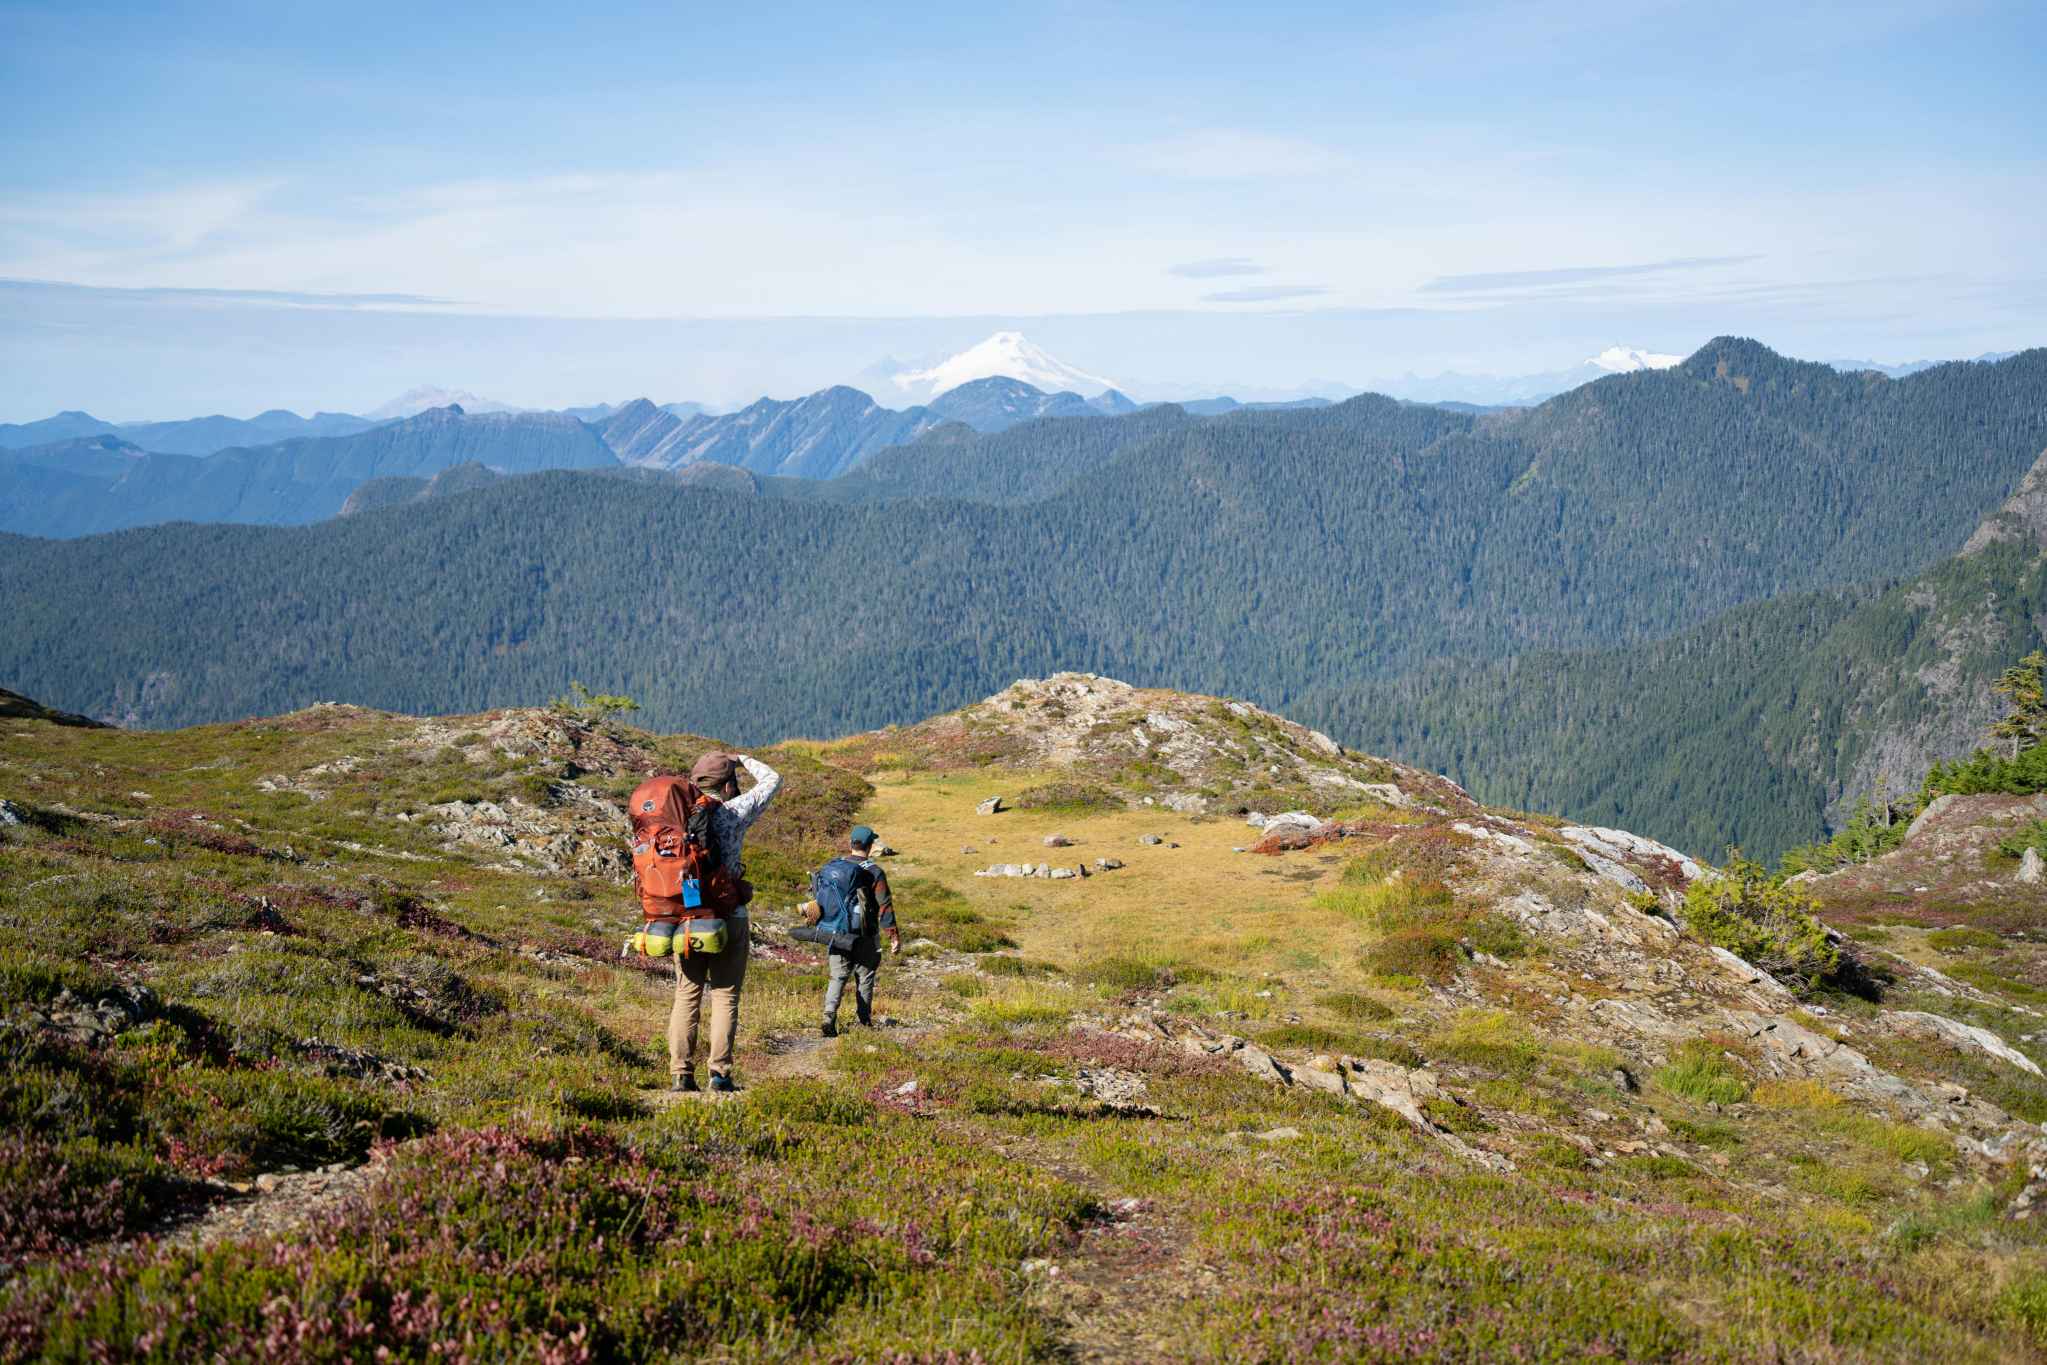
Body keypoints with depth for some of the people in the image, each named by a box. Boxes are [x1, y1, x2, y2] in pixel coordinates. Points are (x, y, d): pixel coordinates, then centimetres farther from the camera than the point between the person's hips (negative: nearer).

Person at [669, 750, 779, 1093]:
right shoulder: (734, 812, -6)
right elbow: (773, 780, 8)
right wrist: (742, 760, 23)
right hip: (729, 917, -3)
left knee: (686, 996, 7)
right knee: (725, 997, 3)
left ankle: (680, 1074, 4)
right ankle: (720, 1072, -1)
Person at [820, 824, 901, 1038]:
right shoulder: (874, 872, -10)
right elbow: (885, 906, -13)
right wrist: (894, 936, -9)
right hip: (865, 937, -3)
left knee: (837, 977, 5)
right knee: (864, 979, 10)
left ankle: (829, 1018, -12)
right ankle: (864, 1022, 15)